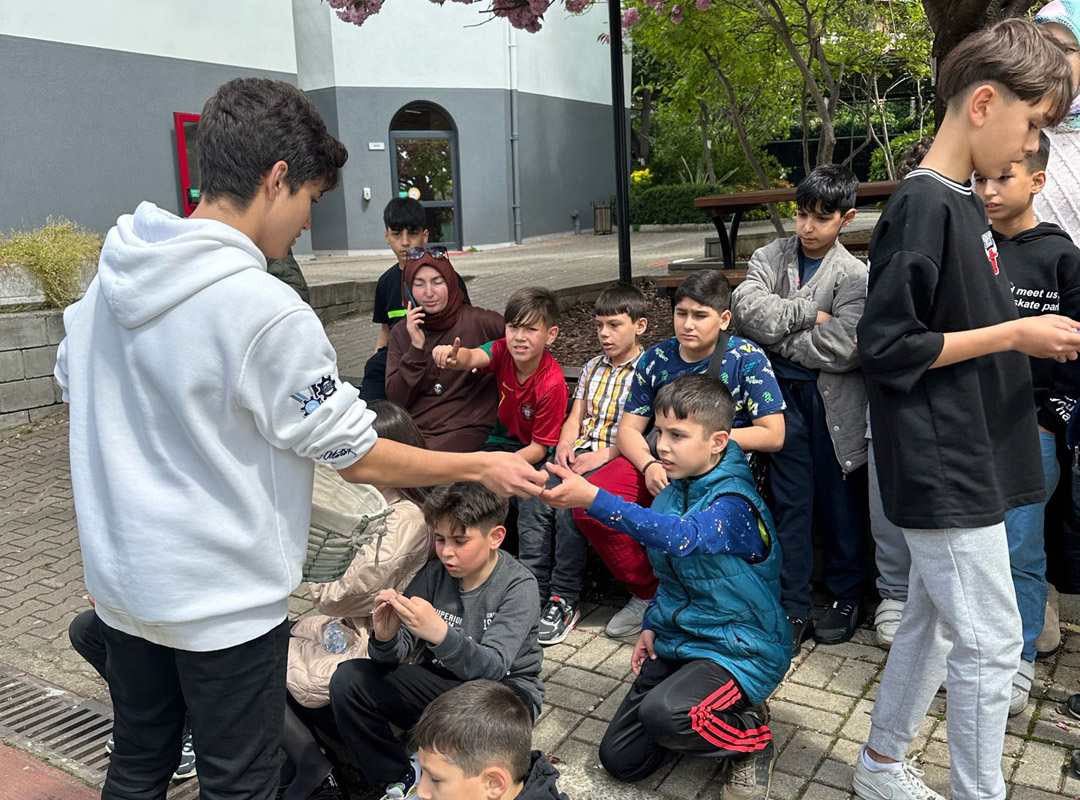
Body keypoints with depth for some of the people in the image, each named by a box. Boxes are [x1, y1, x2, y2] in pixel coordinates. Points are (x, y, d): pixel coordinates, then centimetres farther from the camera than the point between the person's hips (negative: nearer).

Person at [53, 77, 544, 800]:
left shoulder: (112, 273, -2)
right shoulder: (267, 312, -25)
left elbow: (73, 386, 12)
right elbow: (357, 458, -18)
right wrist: (482, 466, -6)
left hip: (119, 577, 8)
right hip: (223, 598, -7)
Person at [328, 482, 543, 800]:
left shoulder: (518, 585, -18)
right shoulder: (435, 573, -6)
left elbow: (492, 668, -30)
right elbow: (394, 657, -7)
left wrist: (440, 634, -48)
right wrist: (385, 638, -32)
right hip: (442, 681, 5)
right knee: (347, 680, -15)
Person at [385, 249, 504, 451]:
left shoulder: (481, 322, -3)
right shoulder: (401, 333, 10)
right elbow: (396, 400, 3)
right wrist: (416, 348, -8)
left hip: (465, 429, -4)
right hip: (413, 429, 4)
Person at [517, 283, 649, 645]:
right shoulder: (592, 368, 22)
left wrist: (604, 455, -18)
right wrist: (565, 444, -2)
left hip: (616, 462, -6)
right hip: (579, 457, 6)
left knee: (570, 509, -30)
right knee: (533, 503, -19)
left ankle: (564, 601, -15)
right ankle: (533, 593, -10)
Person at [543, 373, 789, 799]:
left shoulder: (733, 501, -23)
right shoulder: (673, 491, 2)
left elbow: (682, 537, -45)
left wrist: (594, 500, -52)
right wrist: (652, 626, 5)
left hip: (740, 647, -7)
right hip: (679, 638, 8)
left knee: (663, 713, -35)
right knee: (619, 759, 4)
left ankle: (750, 736, -3)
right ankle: (708, 715, 24)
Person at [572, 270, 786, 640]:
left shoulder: (746, 358, -4)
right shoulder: (657, 358, 6)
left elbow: (773, 435, -7)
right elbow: (629, 429, 7)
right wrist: (649, 466, -14)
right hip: (659, 460, 5)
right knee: (588, 505, -18)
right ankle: (647, 591, 5)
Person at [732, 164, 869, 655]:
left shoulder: (853, 274, -5)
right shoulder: (771, 257, 5)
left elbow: (842, 349, -18)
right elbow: (747, 307, -13)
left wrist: (776, 333, -11)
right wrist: (807, 314, -16)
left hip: (832, 399, -2)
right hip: (783, 394, 2)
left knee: (837, 499, 10)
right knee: (790, 502, 7)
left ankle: (845, 596, 30)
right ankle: (794, 609, 16)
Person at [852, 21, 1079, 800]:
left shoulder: (962, 204, 11)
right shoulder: (923, 206, -17)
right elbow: (887, 347, -21)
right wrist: (1015, 335, -16)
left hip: (963, 466, 9)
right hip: (945, 474, -9)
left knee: (934, 623, 18)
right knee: (990, 645, 2)